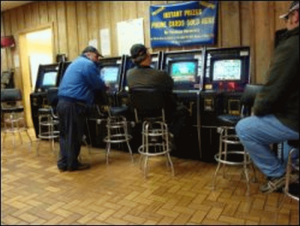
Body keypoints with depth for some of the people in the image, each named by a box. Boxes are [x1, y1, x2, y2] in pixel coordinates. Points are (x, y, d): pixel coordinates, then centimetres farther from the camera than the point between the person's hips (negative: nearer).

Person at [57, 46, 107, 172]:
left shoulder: (75, 63, 25)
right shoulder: (88, 64, -7)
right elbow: (98, 85, -5)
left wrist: (100, 88, 28)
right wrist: (104, 89, 16)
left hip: (63, 102, 10)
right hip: (74, 104, -10)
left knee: (65, 134, 14)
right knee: (74, 135, 1)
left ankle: (63, 163, 21)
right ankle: (72, 164, 13)